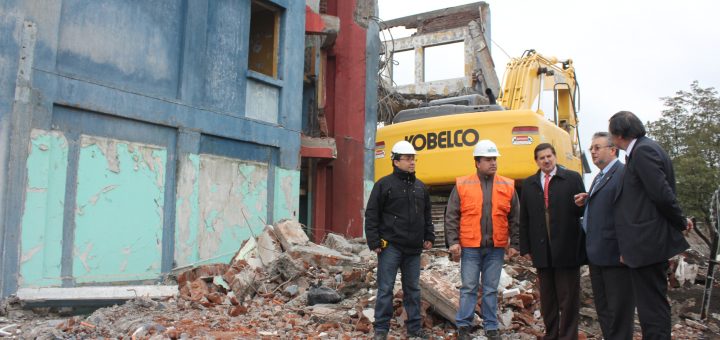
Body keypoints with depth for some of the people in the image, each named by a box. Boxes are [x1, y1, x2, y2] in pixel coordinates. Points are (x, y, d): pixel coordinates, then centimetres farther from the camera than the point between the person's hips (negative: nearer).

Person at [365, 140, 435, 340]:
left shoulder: (420, 187, 13)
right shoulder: (384, 184, -3)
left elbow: (427, 215, 21)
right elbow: (371, 215, -5)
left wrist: (429, 237, 12)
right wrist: (374, 242, -10)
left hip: (413, 248, 5)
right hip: (390, 246, -5)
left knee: (413, 289, 11)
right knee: (385, 288, -1)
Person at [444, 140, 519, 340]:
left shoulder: (508, 186, 4)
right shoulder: (462, 185, -1)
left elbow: (514, 217, 11)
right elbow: (451, 216, 0)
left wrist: (513, 241, 7)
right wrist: (453, 241, -5)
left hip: (496, 248, 2)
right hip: (470, 247, -2)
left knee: (491, 289, 11)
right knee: (468, 288, 4)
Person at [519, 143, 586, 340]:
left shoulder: (572, 178, 3)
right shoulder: (528, 184, 11)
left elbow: (584, 210, 4)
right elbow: (524, 219, 10)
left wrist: (581, 204, -20)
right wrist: (525, 247, 5)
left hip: (567, 249, -3)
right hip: (542, 251, 3)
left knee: (568, 299, 4)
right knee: (547, 298, 12)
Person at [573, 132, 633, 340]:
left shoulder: (623, 173, -12)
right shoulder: (599, 178, 19)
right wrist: (585, 202, 4)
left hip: (614, 255, -10)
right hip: (597, 256, 10)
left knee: (618, 312, 0)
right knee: (603, 309, 17)